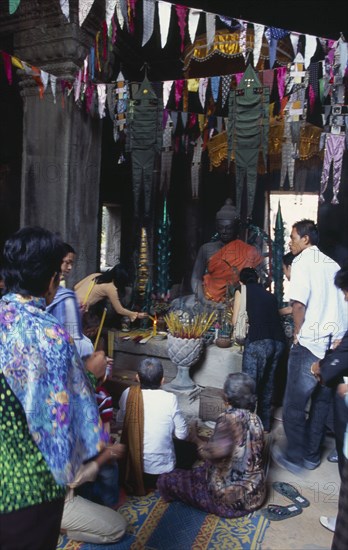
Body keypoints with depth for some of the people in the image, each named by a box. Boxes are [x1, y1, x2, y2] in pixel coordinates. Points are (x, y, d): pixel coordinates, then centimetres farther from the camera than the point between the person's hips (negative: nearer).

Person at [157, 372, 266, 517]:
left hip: (231, 500, -8)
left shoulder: (229, 419, -23)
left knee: (165, 480, -2)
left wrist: (197, 440, -19)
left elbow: (216, 452, -40)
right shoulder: (255, 419, -2)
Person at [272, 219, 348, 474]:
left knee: (294, 404, 6)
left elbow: (299, 304, -19)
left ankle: (296, 456, 18)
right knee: (322, 401, 16)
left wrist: (298, 332, -5)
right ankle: (312, 454, 29)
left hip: (310, 345, -7)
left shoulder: (302, 262, -9)